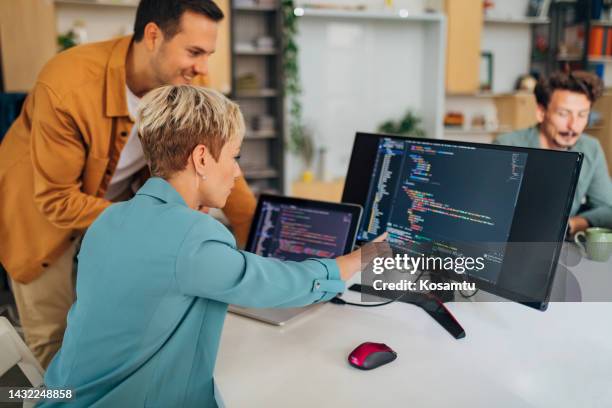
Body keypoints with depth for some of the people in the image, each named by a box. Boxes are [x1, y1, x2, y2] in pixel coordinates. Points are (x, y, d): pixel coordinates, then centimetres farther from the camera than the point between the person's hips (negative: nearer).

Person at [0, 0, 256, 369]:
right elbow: (56, 199, -26)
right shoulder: (67, 87, -34)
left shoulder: (191, 83, -20)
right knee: (54, 338, 4)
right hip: (44, 206, -3)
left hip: (120, 197, 4)